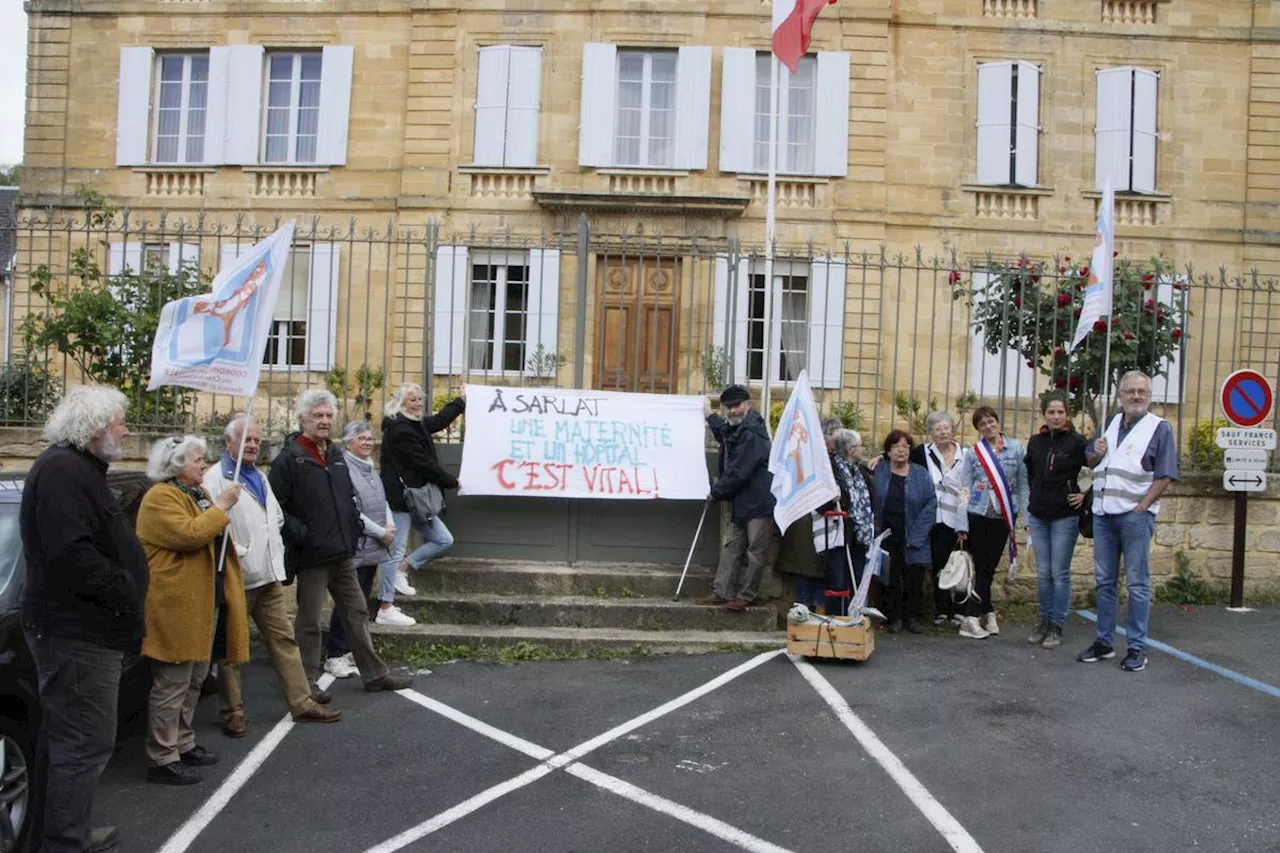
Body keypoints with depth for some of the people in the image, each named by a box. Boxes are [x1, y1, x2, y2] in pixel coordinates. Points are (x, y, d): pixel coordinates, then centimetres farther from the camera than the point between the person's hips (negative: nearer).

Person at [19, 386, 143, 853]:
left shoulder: (77, 469, 18)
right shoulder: (62, 470, -17)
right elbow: (70, 553, -27)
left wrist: (128, 589, 13)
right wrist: (124, 592, -20)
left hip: (76, 627, 11)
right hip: (78, 632, -11)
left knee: (63, 738, 20)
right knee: (86, 743, -6)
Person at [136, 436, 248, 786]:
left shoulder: (195, 493, 18)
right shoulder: (160, 498, -13)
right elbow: (188, 535, -27)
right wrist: (220, 507, -19)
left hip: (205, 601, 10)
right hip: (178, 603, -10)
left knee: (193, 680, 17)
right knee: (172, 685, -4)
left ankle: (183, 744, 29)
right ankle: (162, 759, 4)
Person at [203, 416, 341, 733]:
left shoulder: (259, 477, 18)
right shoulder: (216, 478, -9)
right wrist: (238, 552, -20)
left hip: (269, 576, 8)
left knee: (285, 639, 8)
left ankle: (302, 703, 14)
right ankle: (233, 712, 18)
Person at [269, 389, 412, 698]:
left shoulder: (336, 456, 14)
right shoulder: (288, 459, -10)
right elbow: (276, 507, -16)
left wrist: (354, 528, 12)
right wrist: (299, 535, -20)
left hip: (342, 553, 8)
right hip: (311, 556, -8)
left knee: (357, 613, 14)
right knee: (309, 621, 4)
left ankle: (374, 673, 23)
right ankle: (307, 682, 17)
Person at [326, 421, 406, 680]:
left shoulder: (370, 467, 14)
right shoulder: (344, 468, -14)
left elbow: (382, 501, 19)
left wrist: (390, 527, 1)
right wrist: (381, 532, -13)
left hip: (372, 549, 8)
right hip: (353, 548, -8)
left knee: (362, 600, 13)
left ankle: (352, 650, 24)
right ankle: (335, 656, 7)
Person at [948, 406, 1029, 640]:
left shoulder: (1016, 448, 2)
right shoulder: (973, 453, 2)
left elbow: (1023, 483, 3)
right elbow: (964, 488, 1)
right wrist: (962, 524, -4)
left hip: (1003, 516, 1)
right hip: (977, 515, 0)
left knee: (988, 567, 4)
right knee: (982, 568, 3)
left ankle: (973, 616, 10)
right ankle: (987, 612, 10)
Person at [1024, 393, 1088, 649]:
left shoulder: (1077, 442, -8)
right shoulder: (1035, 442, 6)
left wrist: (1086, 495, -5)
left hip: (1065, 516, -4)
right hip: (1038, 515, 4)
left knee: (1060, 573, 2)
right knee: (1043, 573, 11)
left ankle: (1057, 626, 12)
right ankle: (1044, 621, 21)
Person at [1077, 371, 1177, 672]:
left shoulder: (1159, 428, -2)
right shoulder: (1111, 423, 15)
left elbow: (1165, 475, -8)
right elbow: (1091, 462, 23)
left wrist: (1142, 507, -14)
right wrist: (1096, 453, 1)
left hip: (1135, 515, -6)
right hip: (1103, 513, 6)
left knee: (1137, 583, 0)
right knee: (1104, 580, 11)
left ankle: (1137, 648, 7)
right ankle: (1103, 642, 19)